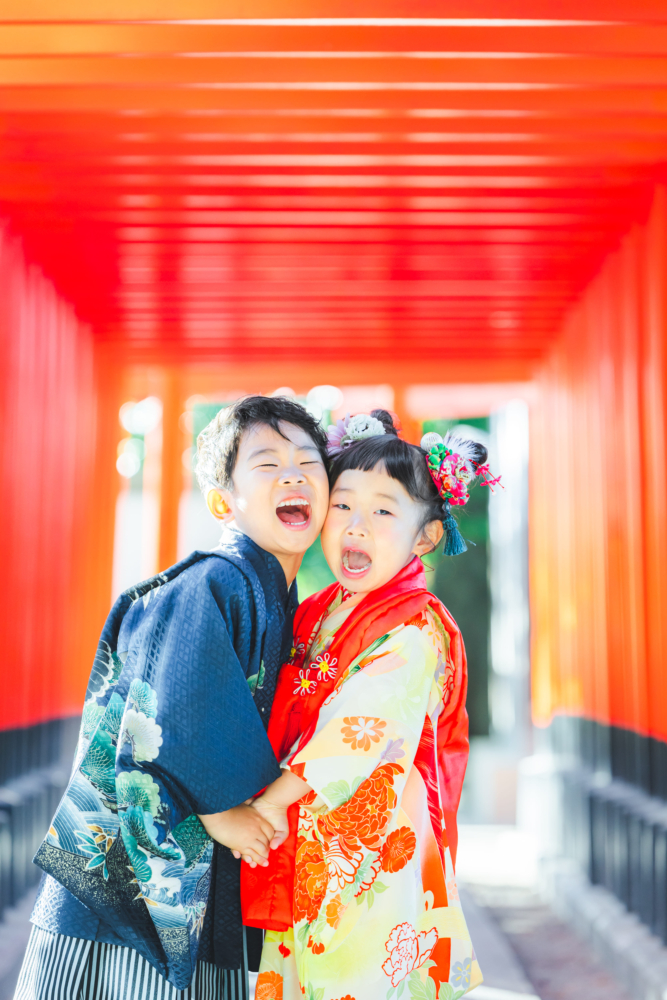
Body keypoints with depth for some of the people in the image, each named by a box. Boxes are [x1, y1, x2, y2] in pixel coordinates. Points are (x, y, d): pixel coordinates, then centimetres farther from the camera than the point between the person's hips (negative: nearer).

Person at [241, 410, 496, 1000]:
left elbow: (359, 733, -21)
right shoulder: (314, 614, 9)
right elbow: (279, 719, 20)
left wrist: (273, 799, -19)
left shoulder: (416, 631, -14)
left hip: (373, 857, -7)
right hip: (300, 851, 7)